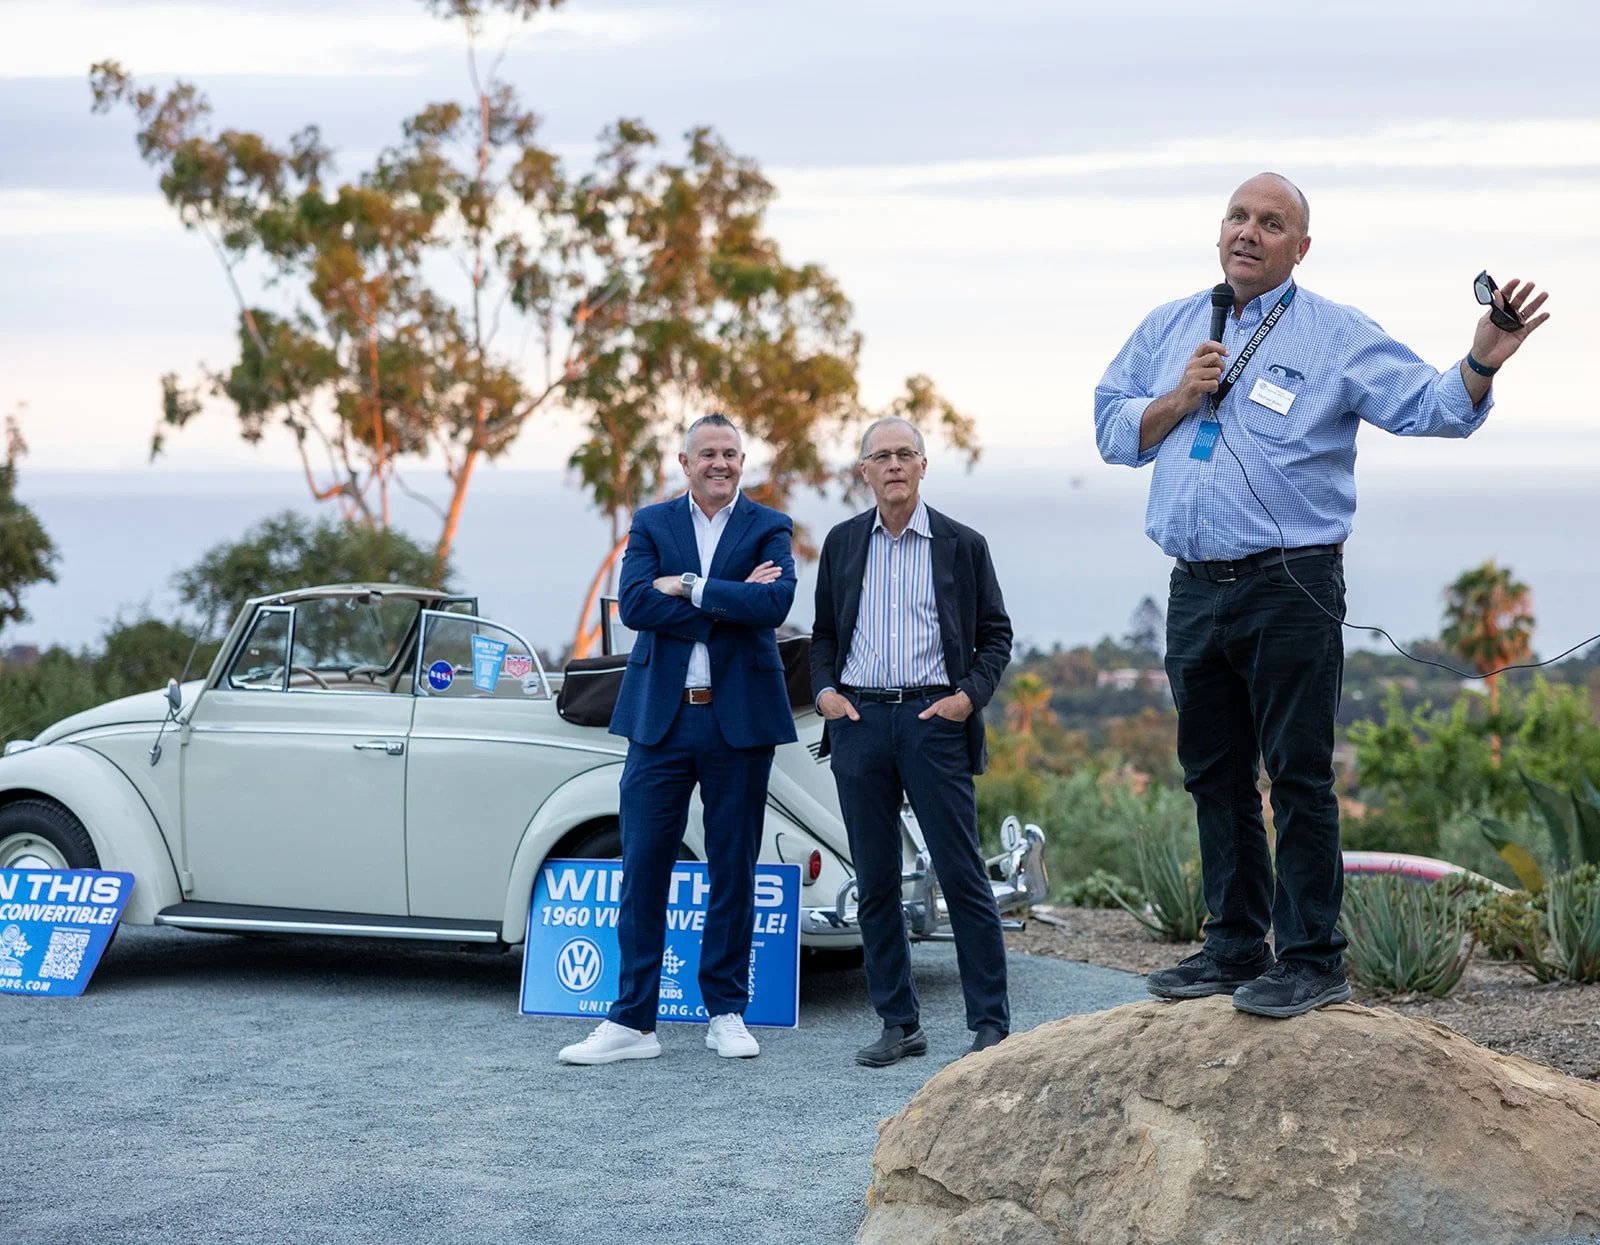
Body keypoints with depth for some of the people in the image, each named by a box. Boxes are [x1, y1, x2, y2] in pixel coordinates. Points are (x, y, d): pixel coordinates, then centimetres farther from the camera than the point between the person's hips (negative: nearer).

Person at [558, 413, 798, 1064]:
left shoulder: (769, 528, 5)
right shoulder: (651, 523, 8)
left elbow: (774, 603, -14)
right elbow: (633, 604, -9)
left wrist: (689, 586, -13)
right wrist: (730, 600, -13)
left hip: (739, 720, -1)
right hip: (661, 718, 1)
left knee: (734, 870, 7)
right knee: (643, 867, -1)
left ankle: (726, 1012, 17)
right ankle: (631, 1021, 3)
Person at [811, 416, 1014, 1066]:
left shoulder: (962, 545, 6)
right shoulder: (842, 543, 12)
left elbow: (996, 634, 8)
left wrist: (970, 696, -7)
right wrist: (824, 690, 0)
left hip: (934, 719, -3)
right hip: (859, 720, 3)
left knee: (963, 876, -5)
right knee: (875, 883, 4)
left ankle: (991, 1025, 1)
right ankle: (899, 1024, 12)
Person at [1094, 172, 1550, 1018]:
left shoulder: (1335, 336, 0)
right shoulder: (1167, 330, 15)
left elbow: (1432, 407, -10)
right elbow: (1112, 431, 14)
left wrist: (1483, 361, -30)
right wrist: (1181, 400, -3)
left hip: (1289, 590, -5)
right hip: (1194, 591, 5)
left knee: (1297, 775, -6)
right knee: (1215, 777, 11)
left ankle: (1312, 960, -1)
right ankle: (1235, 947, 21)